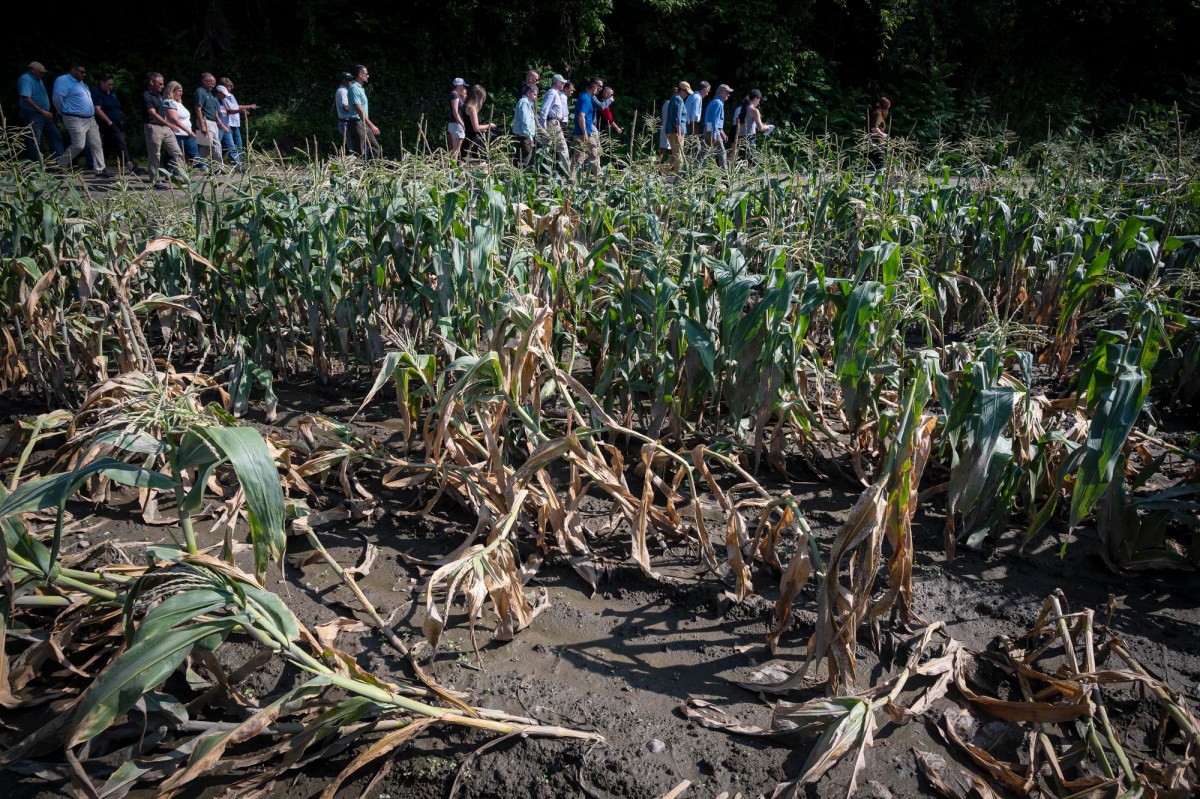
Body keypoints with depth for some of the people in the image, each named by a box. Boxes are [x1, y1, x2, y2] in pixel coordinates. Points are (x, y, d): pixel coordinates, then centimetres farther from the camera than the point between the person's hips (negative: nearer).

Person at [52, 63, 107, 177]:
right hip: (76, 120, -9)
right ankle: (59, 167, 2)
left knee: (97, 145, 2)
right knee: (78, 145, -13)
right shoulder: (63, 81, -9)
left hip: (90, 119, 9)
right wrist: (65, 112, -1)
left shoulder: (81, 83, 18)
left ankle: (100, 170, 4)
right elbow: (57, 99, -14)